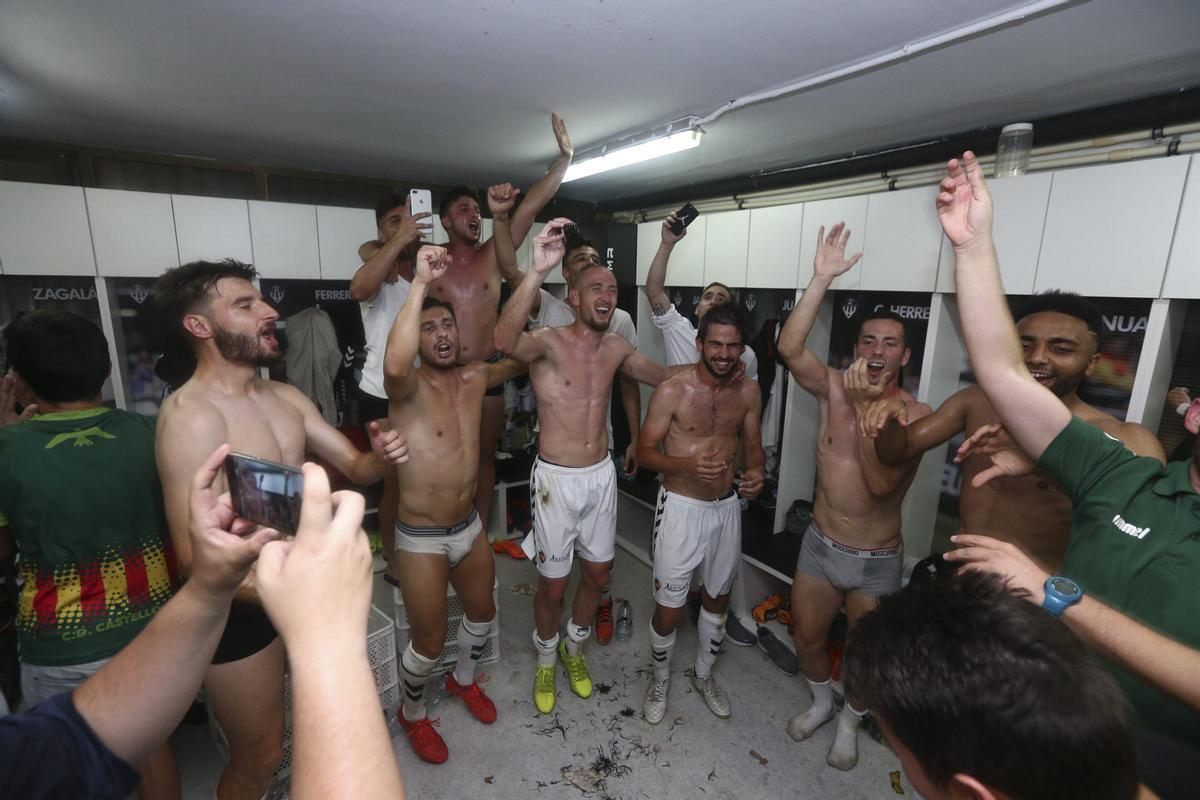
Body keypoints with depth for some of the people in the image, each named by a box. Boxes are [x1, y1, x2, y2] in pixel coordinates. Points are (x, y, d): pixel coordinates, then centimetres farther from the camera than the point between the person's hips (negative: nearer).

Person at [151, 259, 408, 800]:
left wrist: (380, 457, -19)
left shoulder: (287, 398, 1)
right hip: (241, 608, -8)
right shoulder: (191, 416, -23)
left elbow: (354, 468, 4)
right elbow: (195, 556, -27)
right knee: (259, 754, 13)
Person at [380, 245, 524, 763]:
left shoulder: (475, 378, -2)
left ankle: (464, 680, 55)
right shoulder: (409, 386, -19)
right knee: (429, 642, 10)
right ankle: (412, 715, 43)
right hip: (421, 539, -5)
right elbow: (394, 365, -44)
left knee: (482, 612, 24)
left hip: (469, 527, 6)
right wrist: (421, 281, -42)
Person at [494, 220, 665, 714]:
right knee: (553, 584, 10)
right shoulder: (548, 343, -17)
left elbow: (668, 377, 16)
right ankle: (546, 661, 40)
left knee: (598, 575, 19)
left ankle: (575, 648, 48)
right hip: (557, 479, -5)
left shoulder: (617, 348, 2)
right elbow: (504, 341, -40)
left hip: (601, 475, 6)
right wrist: (538, 271, -50)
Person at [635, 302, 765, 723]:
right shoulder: (672, 391, -17)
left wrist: (757, 472, -13)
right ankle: (660, 679, 36)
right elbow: (644, 451, -12)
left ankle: (703, 675, 48)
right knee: (668, 608, 5)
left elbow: (753, 444, 9)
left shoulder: (749, 392, -3)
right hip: (682, 508, -4)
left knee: (717, 598, 22)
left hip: (727, 507, 5)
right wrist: (688, 465, -29)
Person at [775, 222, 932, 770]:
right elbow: (789, 349, -25)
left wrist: (867, 404, -32)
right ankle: (821, 701, 49)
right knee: (807, 636, 17)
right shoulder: (834, 389, -8)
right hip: (820, 545, 2)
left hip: (877, 561, -2)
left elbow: (881, 482, -28)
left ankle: (849, 721, 48)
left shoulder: (915, 415, -15)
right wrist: (821, 279, -29)